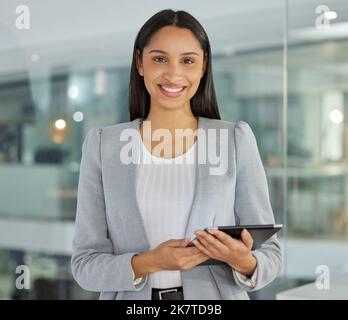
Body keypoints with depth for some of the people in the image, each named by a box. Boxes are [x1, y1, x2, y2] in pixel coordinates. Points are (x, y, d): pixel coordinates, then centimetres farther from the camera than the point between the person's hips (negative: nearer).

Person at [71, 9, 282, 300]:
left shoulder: (236, 140, -5)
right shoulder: (101, 145, -4)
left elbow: (270, 255, -4)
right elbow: (85, 264, -6)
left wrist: (244, 262, -24)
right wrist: (149, 262, -22)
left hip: (214, 295, 0)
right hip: (131, 297, 0)